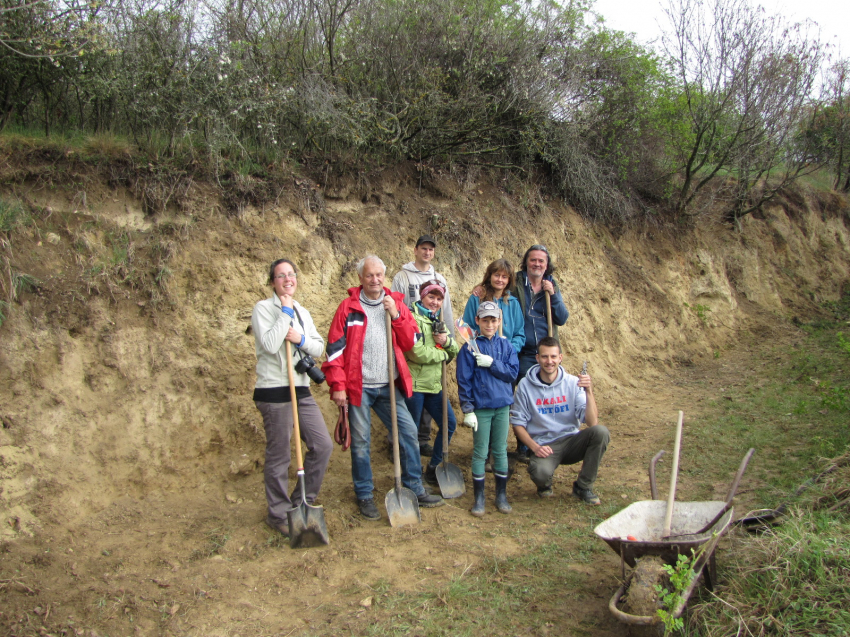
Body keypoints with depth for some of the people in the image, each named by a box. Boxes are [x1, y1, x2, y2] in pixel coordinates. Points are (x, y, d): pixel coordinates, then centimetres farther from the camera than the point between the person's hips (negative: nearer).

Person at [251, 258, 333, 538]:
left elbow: (319, 347, 10)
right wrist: (285, 312, -13)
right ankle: (279, 514, 18)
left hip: (301, 390, 7)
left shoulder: (302, 312, 15)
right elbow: (269, 345, -19)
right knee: (279, 455, 1)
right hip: (274, 391, -7)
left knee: (323, 445, 6)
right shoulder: (263, 308, -5)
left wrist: (301, 339, -10)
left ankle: (302, 503, 22)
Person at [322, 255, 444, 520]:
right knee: (361, 442, 5)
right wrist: (337, 386, -9)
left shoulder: (396, 304, 8)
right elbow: (335, 348, -4)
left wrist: (396, 316, -11)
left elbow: (411, 342, 3)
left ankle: (414, 489, 21)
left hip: (389, 386, 3)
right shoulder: (349, 307, -2)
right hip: (358, 387, -3)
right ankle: (365, 496, 21)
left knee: (408, 432, 5)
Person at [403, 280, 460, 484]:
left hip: (434, 384, 8)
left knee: (450, 423, 12)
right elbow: (417, 353, -22)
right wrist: (443, 354, -6)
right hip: (414, 383, -8)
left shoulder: (438, 322, 16)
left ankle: (433, 468, 27)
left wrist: (446, 341, -8)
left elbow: (455, 352, 15)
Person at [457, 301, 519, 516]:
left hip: (503, 406, 3)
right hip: (481, 407, -3)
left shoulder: (505, 345, 5)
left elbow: (513, 371, -4)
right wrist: (467, 410, -10)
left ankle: (501, 495, 23)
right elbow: (463, 380, -7)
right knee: (480, 452, 3)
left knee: (501, 451, 11)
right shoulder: (470, 348, -6)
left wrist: (492, 363, -17)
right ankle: (479, 497, 14)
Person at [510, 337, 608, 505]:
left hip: (571, 442, 3)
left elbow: (592, 422, -10)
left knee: (600, 431, -25)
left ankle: (583, 486, -4)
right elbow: (518, 423, 0)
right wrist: (534, 447, -14)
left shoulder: (573, 383, -3)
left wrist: (589, 392, -22)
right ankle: (545, 485, 7)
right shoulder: (525, 385, -5)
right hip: (543, 446, -3)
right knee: (540, 472, -35)